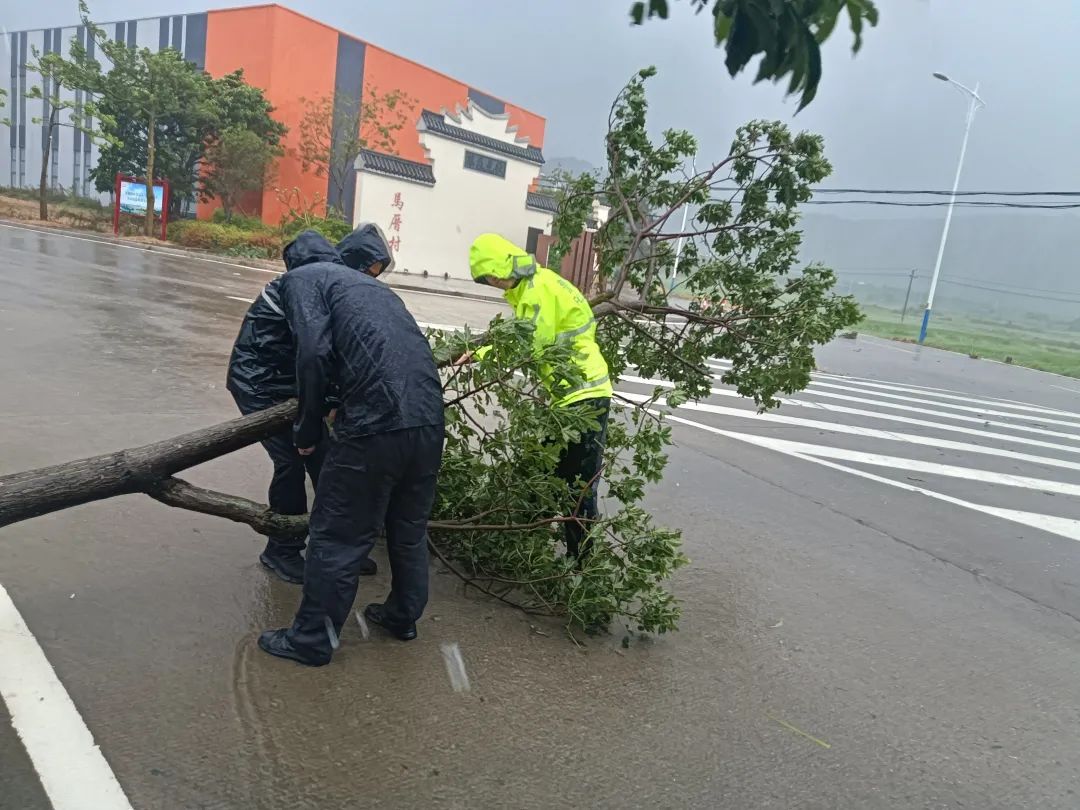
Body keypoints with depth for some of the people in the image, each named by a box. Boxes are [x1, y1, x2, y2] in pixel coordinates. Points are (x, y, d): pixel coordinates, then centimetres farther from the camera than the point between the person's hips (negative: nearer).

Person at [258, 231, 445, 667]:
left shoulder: (299, 279, 8)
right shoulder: (369, 284, 30)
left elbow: (315, 352, -9)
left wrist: (307, 430, 3)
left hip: (376, 423, -7)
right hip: (430, 418, 7)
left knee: (338, 536, 9)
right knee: (409, 528, 23)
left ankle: (312, 640, 23)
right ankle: (403, 616, 41)